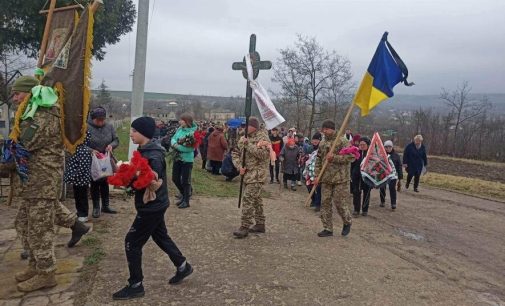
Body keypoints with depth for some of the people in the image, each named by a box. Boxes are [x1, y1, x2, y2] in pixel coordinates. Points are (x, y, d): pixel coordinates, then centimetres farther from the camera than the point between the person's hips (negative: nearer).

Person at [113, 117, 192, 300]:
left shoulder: (153, 156, -23)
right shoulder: (145, 150, 6)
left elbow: (156, 183, -27)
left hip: (151, 207, -10)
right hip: (155, 205, 10)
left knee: (132, 242, -1)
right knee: (160, 236, 22)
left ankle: (135, 286, 12)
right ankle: (183, 267, 37)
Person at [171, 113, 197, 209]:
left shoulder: (192, 132, -18)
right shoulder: (180, 129, 3)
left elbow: (190, 148, -24)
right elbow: (173, 138, 3)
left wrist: (177, 147, -20)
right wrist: (174, 143, -19)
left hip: (187, 160, -7)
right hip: (177, 158, 7)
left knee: (185, 181, 2)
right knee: (175, 178, 16)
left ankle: (186, 201, 15)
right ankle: (183, 194, 38)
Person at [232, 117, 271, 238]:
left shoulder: (262, 138, -9)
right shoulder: (243, 138, 12)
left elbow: (263, 154, -23)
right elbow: (236, 153, 12)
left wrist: (248, 144, -21)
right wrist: (239, 166, -5)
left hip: (257, 175, -8)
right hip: (246, 174, 8)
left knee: (248, 199, -12)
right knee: (256, 199, 15)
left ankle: (244, 227, -8)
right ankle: (260, 224, 25)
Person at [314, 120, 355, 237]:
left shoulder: (342, 141, -8)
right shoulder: (322, 143, 11)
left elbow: (351, 157, -14)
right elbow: (318, 160, 15)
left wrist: (334, 158, -21)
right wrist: (317, 176, 7)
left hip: (339, 178, -6)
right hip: (325, 179, 6)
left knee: (339, 203, -2)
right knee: (325, 203, 6)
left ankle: (347, 222, 26)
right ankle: (328, 229, 16)